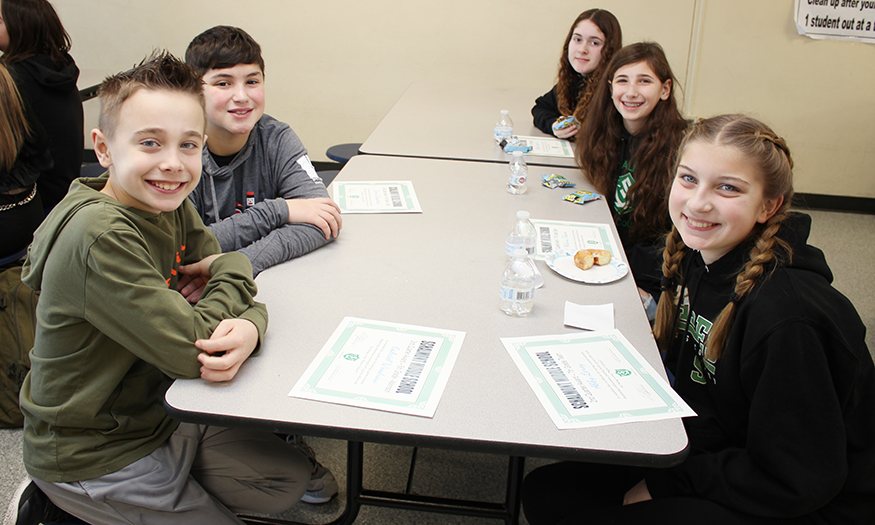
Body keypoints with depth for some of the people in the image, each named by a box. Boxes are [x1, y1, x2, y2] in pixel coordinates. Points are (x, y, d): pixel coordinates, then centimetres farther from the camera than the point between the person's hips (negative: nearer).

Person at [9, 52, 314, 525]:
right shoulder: (100, 237, -32)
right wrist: (231, 270, -16)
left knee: (291, 482, 14)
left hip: (159, 411, 7)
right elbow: (188, 351, -32)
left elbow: (234, 280, -4)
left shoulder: (168, 201, -6)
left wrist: (250, 324, -28)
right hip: (90, 458, -7)